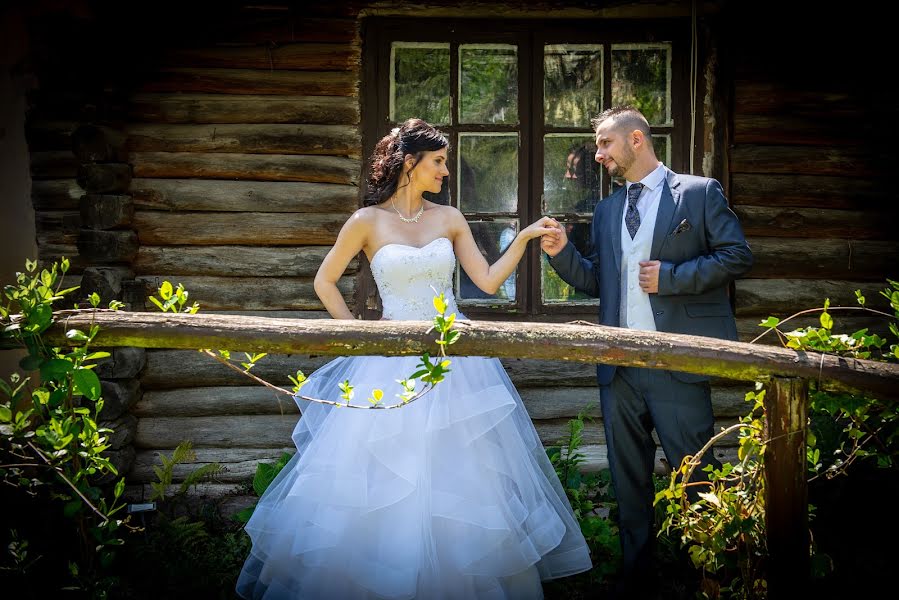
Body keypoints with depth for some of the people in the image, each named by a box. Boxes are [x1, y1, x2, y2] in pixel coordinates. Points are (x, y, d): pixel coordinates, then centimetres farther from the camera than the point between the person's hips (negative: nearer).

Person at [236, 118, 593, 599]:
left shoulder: (449, 219, 6)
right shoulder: (369, 221, -4)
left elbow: (488, 281, 5)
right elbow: (324, 282, 5)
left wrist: (523, 238, -5)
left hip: (454, 358, 3)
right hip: (394, 365, -3)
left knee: (462, 478, 8)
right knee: (388, 482, 2)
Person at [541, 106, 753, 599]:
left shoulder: (699, 192, 1)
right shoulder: (606, 211, 17)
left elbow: (737, 256, -5)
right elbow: (597, 283, 16)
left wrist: (671, 276, -12)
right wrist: (562, 253, -1)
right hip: (618, 364, 6)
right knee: (628, 479, 12)